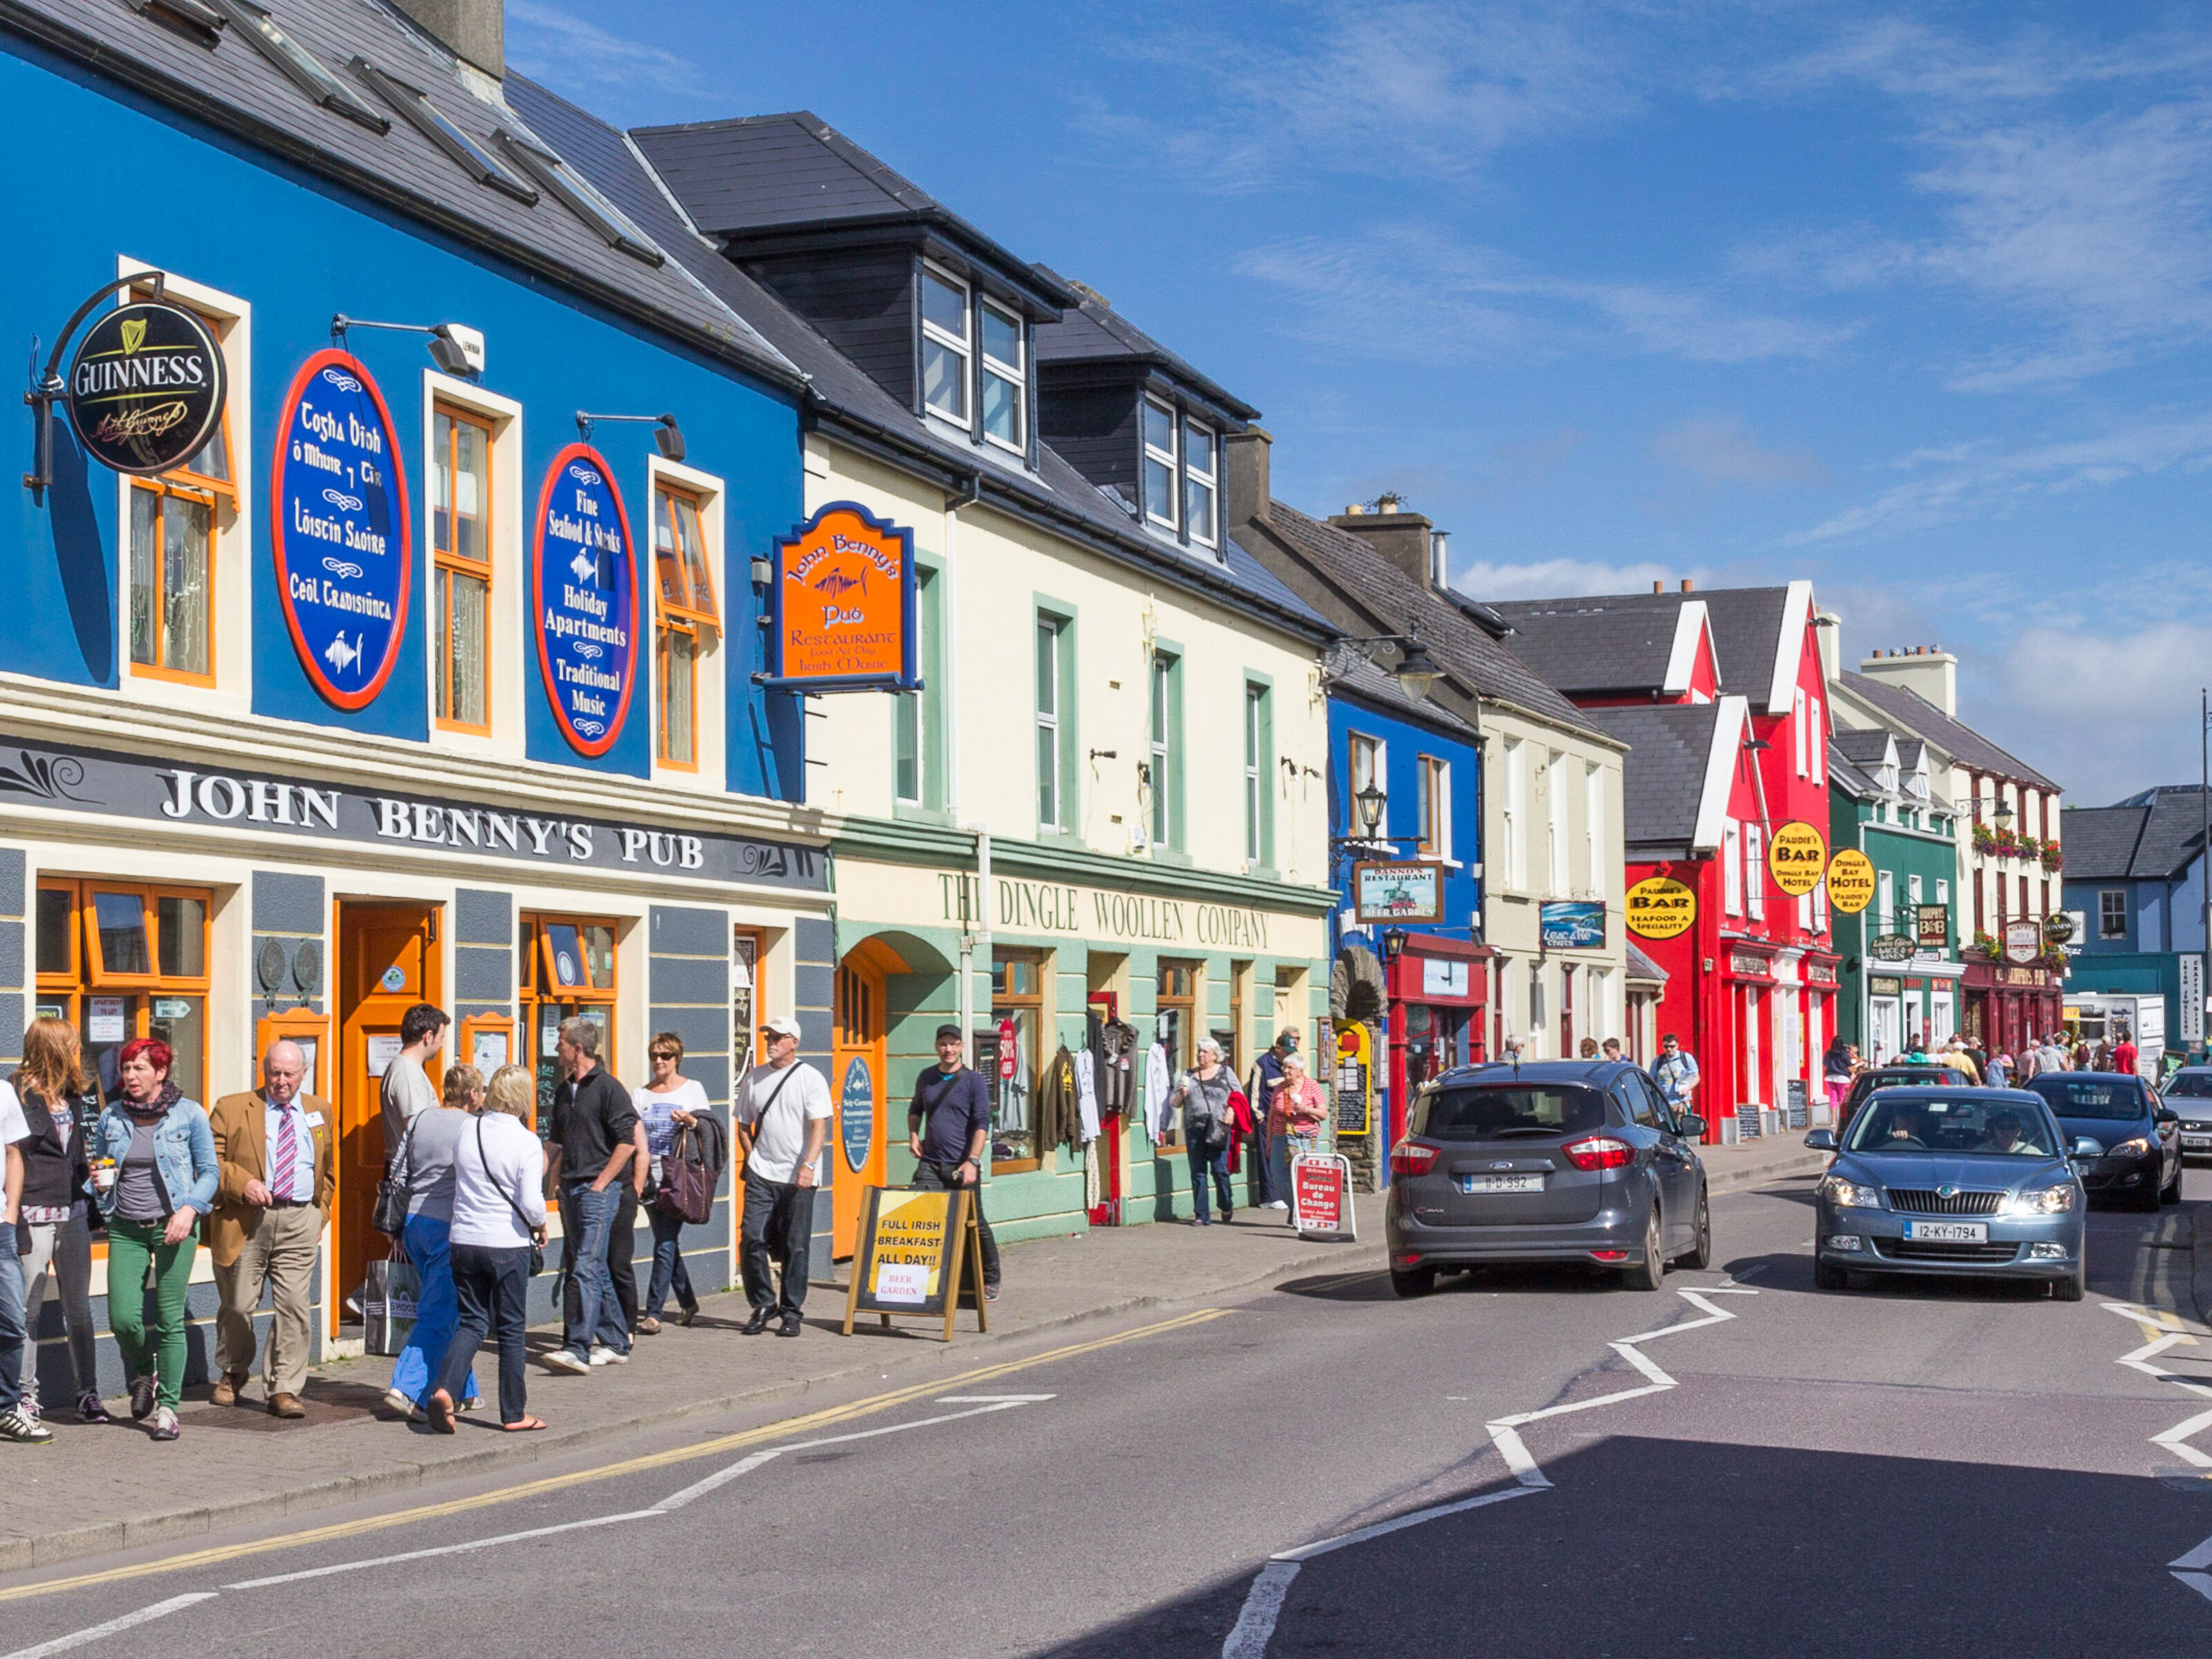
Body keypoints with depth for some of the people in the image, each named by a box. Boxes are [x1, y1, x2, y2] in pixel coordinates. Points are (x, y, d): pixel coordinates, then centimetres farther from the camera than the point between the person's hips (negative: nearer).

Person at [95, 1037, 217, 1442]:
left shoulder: (189, 1114, -1)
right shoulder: (112, 1117, 8)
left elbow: (209, 1172, 3)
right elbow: (103, 1168, 20)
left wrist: (189, 1209, -12)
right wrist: (100, 1181, -4)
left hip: (173, 1226, -3)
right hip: (126, 1229, 3)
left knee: (169, 1320, -4)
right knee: (123, 1318, -6)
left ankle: (167, 1407, 7)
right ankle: (142, 1375, 26)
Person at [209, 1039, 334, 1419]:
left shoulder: (319, 1113, 16)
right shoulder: (231, 1109, 5)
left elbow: (327, 1170, 24)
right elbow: (211, 1161, 0)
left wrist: (320, 1213, 13)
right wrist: (242, 1184, -16)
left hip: (300, 1221, 2)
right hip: (246, 1220, -2)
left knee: (294, 1306, -6)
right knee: (237, 1305, 6)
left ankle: (283, 1390, 0)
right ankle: (231, 1374, 31)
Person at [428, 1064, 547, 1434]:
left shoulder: (468, 1130, 2)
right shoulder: (526, 1142, -12)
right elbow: (531, 1204, -17)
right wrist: (540, 1226, 3)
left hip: (464, 1240, 4)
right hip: (508, 1245, -4)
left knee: (471, 1322, 13)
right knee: (512, 1329, 8)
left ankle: (445, 1389, -9)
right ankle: (514, 1414, 15)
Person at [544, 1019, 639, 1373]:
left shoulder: (608, 1088, -9)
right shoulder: (564, 1091, 16)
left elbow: (628, 1141, -13)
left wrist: (600, 1183, -14)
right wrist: (556, 1179, 15)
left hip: (597, 1190, -9)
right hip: (570, 1191, 9)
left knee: (586, 1268, -14)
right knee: (595, 1268, 12)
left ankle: (578, 1349, -18)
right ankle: (615, 1343, 20)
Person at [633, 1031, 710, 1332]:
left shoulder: (692, 1089, 5)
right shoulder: (641, 1095, 14)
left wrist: (691, 1121, -16)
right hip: (651, 1176, 5)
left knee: (665, 1245, -11)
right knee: (667, 1243, 11)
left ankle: (653, 1313, -12)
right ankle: (688, 1301, 28)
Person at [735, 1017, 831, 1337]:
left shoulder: (810, 1079, -1)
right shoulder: (755, 1077, 12)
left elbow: (819, 1126, -10)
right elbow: (743, 1124, 20)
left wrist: (808, 1166, -23)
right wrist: (752, 1157, 5)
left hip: (798, 1179, -3)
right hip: (761, 1175, 3)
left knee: (796, 1247, 0)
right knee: (752, 1239, -6)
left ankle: (791, 1312, 9)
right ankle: (763, 1305, 10)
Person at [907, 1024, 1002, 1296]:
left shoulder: (974, 1081, -4)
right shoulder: (926, 1078, 11)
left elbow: (982, 1124, -10)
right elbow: (916, 1109, 29)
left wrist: (973, 1161, -20)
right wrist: (913, 1135, 10)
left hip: (962, 1166, -4)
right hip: (929, 1163, 4)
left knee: (975, 1225, 3)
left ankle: (991, 1282, 17)